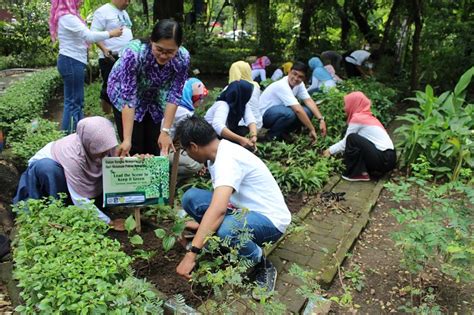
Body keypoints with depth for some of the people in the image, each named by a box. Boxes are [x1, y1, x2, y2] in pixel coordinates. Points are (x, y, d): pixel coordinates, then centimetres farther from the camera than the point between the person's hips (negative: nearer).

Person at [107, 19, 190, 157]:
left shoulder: (183, 58, -28)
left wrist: (165, 131, -27)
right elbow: (128, 98, -35)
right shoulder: (134, 52, -37)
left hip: (154, 98, 3)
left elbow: (174, 95, -20)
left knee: (153, 148, 2)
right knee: (134, 149, -6)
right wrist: (127, 139, -38)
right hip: (124, 93, -3)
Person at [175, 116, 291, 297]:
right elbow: (218, 200, 17)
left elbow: (218, 209, -39)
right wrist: (200, 225, 23)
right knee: (191, 197, -9)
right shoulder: (218, 153, 3)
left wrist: (191, 254, -39)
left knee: (225, 228, -40)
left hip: (270, 220, -8)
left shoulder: (227, 158, -26)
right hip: (244, 210, 8)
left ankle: (263, 266, -8)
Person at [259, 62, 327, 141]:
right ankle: (271, 136, -11)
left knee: (308, 111, -10)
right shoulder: (282, 86, -29)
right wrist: (312, 129, -33)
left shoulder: (299, 84, -4)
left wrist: (321, 119, -22)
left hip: (280, 112, 8)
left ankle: (281, 134, 2)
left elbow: (309, 101, -9)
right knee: (289, 113, -37)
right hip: (264, 114, -8)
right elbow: (298, 110, -34)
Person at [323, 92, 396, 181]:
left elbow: (345, 143, 0)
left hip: (383, 160, -9)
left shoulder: (357, 118, -9)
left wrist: (330, 151, 13)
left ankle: (357, 173, -5)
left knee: (352, 139, -13)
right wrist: (332, 149, 22)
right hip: (389, 157, 9)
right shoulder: (367, 117, 17)